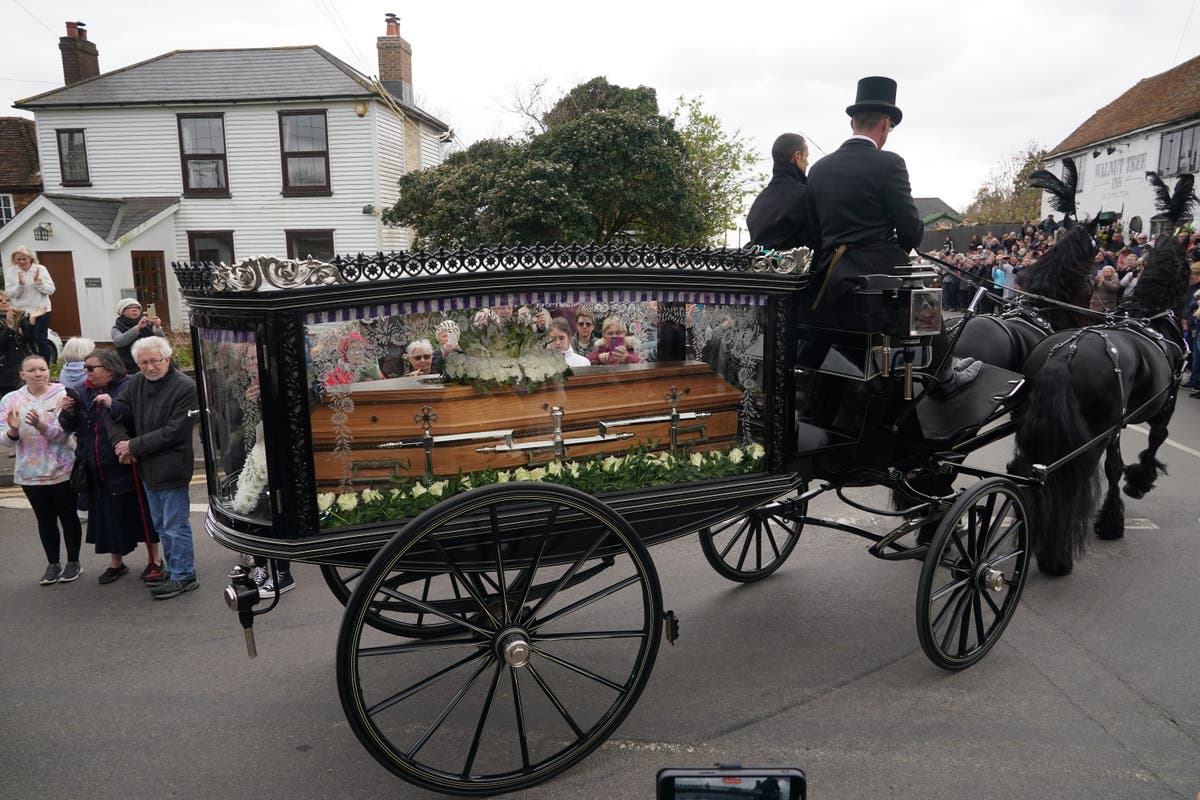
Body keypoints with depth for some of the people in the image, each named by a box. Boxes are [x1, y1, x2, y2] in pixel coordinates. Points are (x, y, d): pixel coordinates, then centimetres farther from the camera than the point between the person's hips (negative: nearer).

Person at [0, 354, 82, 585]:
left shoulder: (62, 395, -8)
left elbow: (62, 434, -15)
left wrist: (39, 424, -32)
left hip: (62, 470, -2)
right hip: (30, 473, 2)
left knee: (68, 516, 7)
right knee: (45, 519, 11)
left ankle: (73, 562, 20)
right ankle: (53, 564, 23)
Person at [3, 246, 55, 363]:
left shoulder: (41, 269, -2)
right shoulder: (10, 272, 1)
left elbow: (51, 289, -4)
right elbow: (9, 293, -3)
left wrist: (38, 282, -20)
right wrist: (20, 285, -19)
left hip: (41, 310, -2)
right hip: (21, 312, 2)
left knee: (41, 341, -3)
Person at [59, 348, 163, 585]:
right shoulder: (86, 392, 11)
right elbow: (71, 427, 17)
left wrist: (113, 404, -30)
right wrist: (68, 412, -2)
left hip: (126, 466, -7)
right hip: (97, 470, 7)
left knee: (140, 512, 4)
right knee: (109, 515, 15)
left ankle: (154, 561, 17)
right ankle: (116, 562, 31)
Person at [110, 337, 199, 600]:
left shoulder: (185, 387, -17)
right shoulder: (135, 384, 4)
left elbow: (173, 432, -19)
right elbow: (117, 416, 10)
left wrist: (134, 446, -15)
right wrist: (121, 442, -8)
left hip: (171, 467, -8)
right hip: (147, 468, 8)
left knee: (175, 525, 0)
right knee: (161, 525, 19)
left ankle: (183, 576, 12)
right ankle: (173, 569, 33)